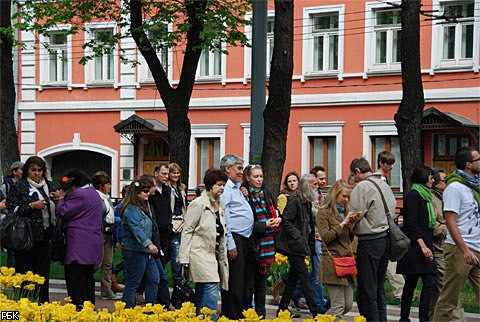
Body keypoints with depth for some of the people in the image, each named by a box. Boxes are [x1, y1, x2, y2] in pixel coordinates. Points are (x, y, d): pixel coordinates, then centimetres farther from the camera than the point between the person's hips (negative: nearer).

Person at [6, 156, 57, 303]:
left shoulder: (49, 186, 15)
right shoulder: (18, 187, 0)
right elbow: (11, 209, -8)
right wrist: (32, 206, -15)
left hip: (45, 237, 5)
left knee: (43, 272, 7)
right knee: (25, 273, -2)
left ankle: (43, 303, 13)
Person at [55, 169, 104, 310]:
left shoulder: (79, 194, -14)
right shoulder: (93, 193, 18)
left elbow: (63, 212, -11)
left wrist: (61, 198, 5)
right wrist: (65, 198, 15)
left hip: (80, 244, -10)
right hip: (93, 244, 10)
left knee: (74, 279, -9)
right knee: (88, 278, 15)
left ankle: (79, 308, -13)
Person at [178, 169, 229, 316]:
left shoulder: (221, 205, 12)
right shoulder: (198, 204, -9)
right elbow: (187, 231, -9)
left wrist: (223, 256, 17)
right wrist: (184, 258, -12)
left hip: (214, 253, 8)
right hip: (201, 253, -8)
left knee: (202, 292, 11)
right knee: (211, 290, -16)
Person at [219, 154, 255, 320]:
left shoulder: (237, 188, 19)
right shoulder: (225, 189, -11)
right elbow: (224, 219, -17)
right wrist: (230, 245, -19)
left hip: (245, 240, 10)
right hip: (234, 239, -10)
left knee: (245, 281, 14)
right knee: (234, 283, -6)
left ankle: (244, 313, 21)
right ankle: (232, 317, -2)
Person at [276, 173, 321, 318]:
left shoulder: (307, 203, 16)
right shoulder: (295, 201, -14)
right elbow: (286, 221, -19)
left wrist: (310, 244, 16)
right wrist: (298, 236, -20)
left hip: (300, 246, 9)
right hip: (294, 245, -9)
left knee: (294, 278, 12)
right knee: (305, 277, -10)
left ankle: (282, 309, 19)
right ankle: (314, 310, -10)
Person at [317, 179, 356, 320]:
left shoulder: (344, 211, 19)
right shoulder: (324, 212, -3)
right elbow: (326, 237, -14)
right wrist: (343, 223, -16)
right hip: (333, 261, -8)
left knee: (348, 305, 8)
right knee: (339, 306, -9)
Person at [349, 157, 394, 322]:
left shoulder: (362, 187, -12)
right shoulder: (385, 185, 14)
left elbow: (354, 217, -13)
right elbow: (392, 211, 16)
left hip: (369, 242, -8)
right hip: (386, 238, 8)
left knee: (367, 290, -3)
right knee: (379, 288, 16)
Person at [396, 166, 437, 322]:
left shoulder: (425, 196, 18)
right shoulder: (413, 195, -9)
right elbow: (411, 224, -16)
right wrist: (423, 246, -20)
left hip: (424, 244, 9)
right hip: (415, 246, -9)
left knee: (411, 283, 9)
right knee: (429, 282, -14)